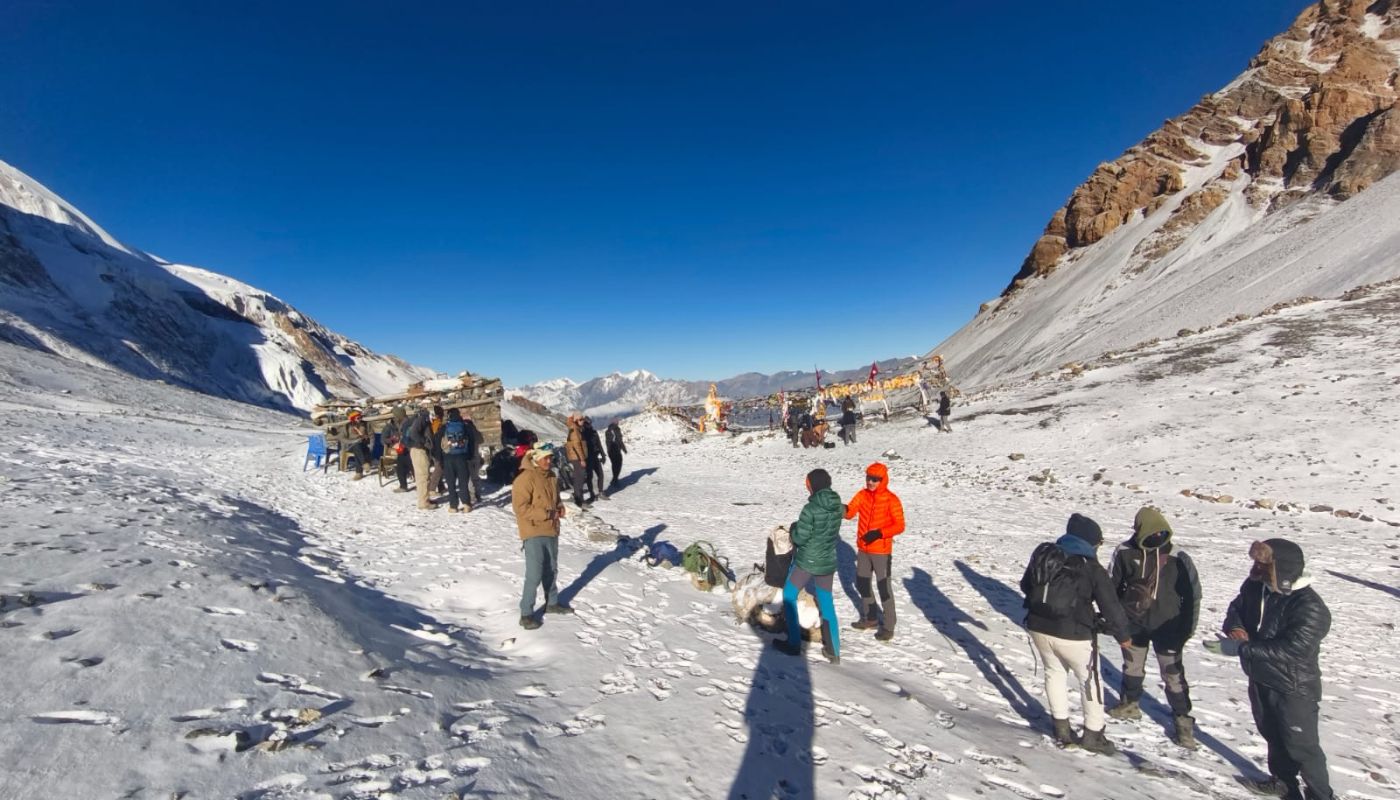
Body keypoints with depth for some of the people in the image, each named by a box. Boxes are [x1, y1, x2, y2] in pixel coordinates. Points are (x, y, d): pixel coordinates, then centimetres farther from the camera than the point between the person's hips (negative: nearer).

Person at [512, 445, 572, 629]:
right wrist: (546, 514, -21)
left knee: (551, 570, 19)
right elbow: (520, 507, -21)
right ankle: (526, 613, 4)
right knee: (534, 574, -7)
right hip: (534, 533, -8)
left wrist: (560, 508, 0)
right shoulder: (525, 479, -17)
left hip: (551, 531, 8)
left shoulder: (551, 477, 9)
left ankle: (552, 603, 36)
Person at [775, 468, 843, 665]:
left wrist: (793, 529, 3)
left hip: (806, 561, -6)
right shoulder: (837, 506, -2)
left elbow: (800, 538, -18)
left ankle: (794, 644, 18)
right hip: (828, 562, 6)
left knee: (788, 596, 15)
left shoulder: (810, 508, -22)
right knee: (826, 603, 17)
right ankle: (833, 652, 20)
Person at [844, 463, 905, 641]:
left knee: (884, 587, 0)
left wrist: (879, 533, -25)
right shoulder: (862, 495, 1)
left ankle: (888, 627, 11)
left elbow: (899, 526, -14)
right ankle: (869, 618, 34)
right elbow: (850, 513, -6)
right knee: (862, 583, 17)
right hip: (863, 549, 6)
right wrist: (842, 508, -29)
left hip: (881, 551, -6)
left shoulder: (891, 500, -14)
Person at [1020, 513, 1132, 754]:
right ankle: (1093, 734, 26)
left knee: (1055, 673, 22)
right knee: (1090, 680, 16)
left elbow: (1025, 585, 12)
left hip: (1038, 628, 5)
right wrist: (1122, 635, 6)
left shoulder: (1043, 554, 1)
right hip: (1073, 635, -4)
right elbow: (1110, 606, -8)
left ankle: (1061, 728, 28)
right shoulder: (1091, 568, -12)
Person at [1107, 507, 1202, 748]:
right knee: (1132, 667, 18)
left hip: (1167, 626, -1)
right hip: (1133, 623, 2)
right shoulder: (1125, 553, -12)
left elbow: (1192, 593, -3)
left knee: (1173, 674, 4)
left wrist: (1187, 627, -3)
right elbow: (1111, 586, 0)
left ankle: (1182, 720, 21)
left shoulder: (1178, 557, -14)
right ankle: (1130, 704, 38)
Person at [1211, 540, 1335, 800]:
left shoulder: (1310, 609, -28)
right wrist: (1235, 627, -15)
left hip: (1294, 688, -7)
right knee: (1272, 735, 25)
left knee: (1301, 745, 7)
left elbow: (1290, 650, -33)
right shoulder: (1255, 587, -9)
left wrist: (1240, 649, -33)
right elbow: (1236, 608, 7)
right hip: (1260, 678, 7)